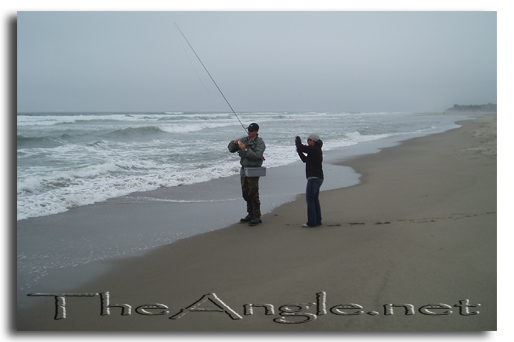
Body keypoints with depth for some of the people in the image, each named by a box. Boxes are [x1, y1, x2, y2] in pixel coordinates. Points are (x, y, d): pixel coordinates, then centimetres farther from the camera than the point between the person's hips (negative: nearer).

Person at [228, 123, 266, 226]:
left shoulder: (260, 142, -7)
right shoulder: (244, 140, 11)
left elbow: (257, 156, -20)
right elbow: (231, 149, 12)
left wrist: (246, 149, -24)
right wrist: (234, 142, -7)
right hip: (244, 170, 7)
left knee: (253, 195, -8)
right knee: (246, 194, 12)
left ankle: (257, 217, -3)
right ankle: (250, 214, 24)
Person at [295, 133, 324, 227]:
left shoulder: (314, 149, -14)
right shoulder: (316, 150, 16)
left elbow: (301, 147, -18)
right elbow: (305, 159, 22)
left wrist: (297, 139, 0)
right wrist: (299, 150, 13)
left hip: (314, 178, -10)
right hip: (318, 178, 10)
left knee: (310, 199, -6)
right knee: (315, 199, 15)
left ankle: (311, 222, -4)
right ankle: (317, 221, 20)